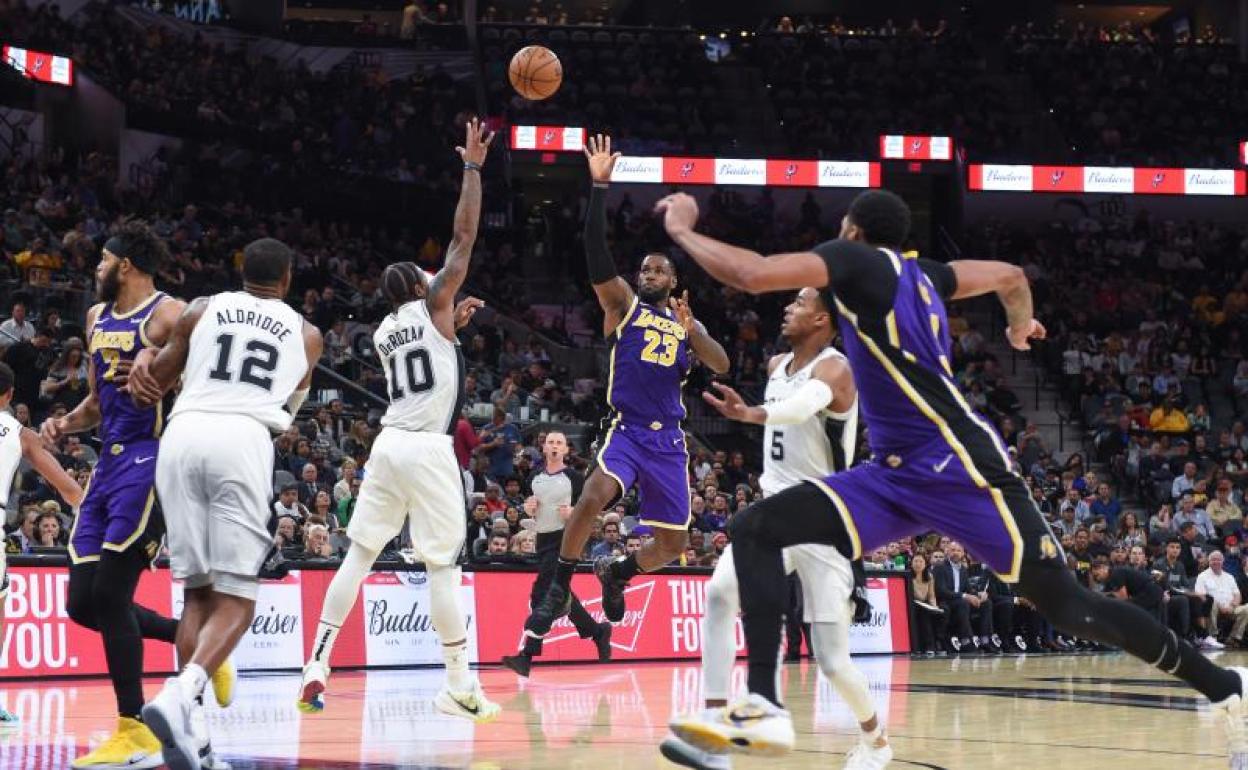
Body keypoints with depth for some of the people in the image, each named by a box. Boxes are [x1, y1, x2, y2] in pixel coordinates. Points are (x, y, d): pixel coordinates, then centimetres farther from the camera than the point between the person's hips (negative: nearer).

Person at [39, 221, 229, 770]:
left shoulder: (169, 316, -8)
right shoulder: (97, 318, 18)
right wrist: (66, 424, 9)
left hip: (152, 461, -9)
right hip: (110, 462, 9)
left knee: (109, 592, -14)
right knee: (82, 603, 3)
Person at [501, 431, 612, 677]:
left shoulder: (574, 477, -3)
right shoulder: (535, 479, 14)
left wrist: (574, 512, -18)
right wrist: (529, 508, 3)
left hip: (565, 539, -7)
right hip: (543, 539, 7)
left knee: (542, 593, -16)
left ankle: (527, 655, -17)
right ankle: (598, 632, 21)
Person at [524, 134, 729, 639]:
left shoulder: (688, 324, 16)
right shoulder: (623, 305, 6)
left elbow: (722, 366, 1)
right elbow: (597, 254, -9)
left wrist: (692, 332, -16)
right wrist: (600, 186, -18)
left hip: (669, 440, 4)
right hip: (626, 430, -4)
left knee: (672, 545, 6)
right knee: (593, 497, -32)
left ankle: (616, 573, 36)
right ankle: (558, 591, -18)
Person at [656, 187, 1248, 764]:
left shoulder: (857, 259, -6)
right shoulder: (918, 273, 17)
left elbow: (752, 274, -19)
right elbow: (1010, 275, 28)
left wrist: (681, 229, -3)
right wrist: (1021, 326, 49)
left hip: (958, 464, -9)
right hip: (895, 473, 9)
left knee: (1068, 608, -5)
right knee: (755, 530, -8)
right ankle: (764, 709, -21)